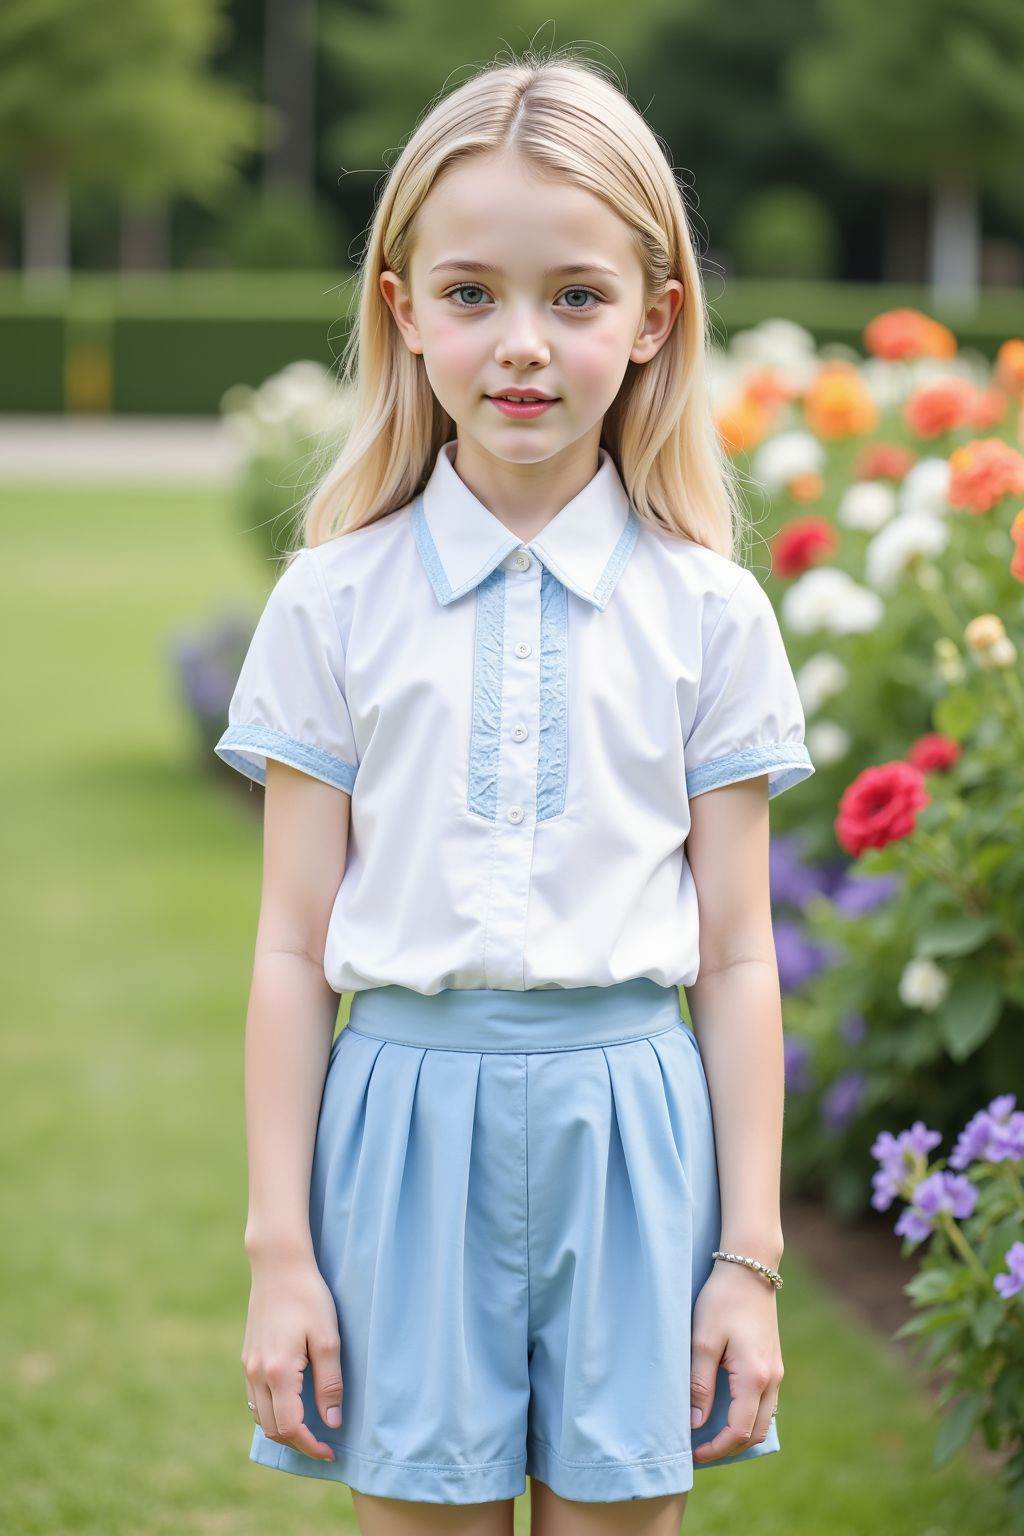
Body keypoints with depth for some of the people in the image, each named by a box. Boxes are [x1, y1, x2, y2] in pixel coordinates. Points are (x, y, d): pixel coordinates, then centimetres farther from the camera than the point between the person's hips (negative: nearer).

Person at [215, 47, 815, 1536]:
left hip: (629, 1121, 0)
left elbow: (736, 955, 4)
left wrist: (751, 1257, 3)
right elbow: (293, 947, 3)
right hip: (407, 1120, 0)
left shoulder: (708, 614, 1)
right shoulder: (335, 603, 1)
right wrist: (279, 1248, 1)